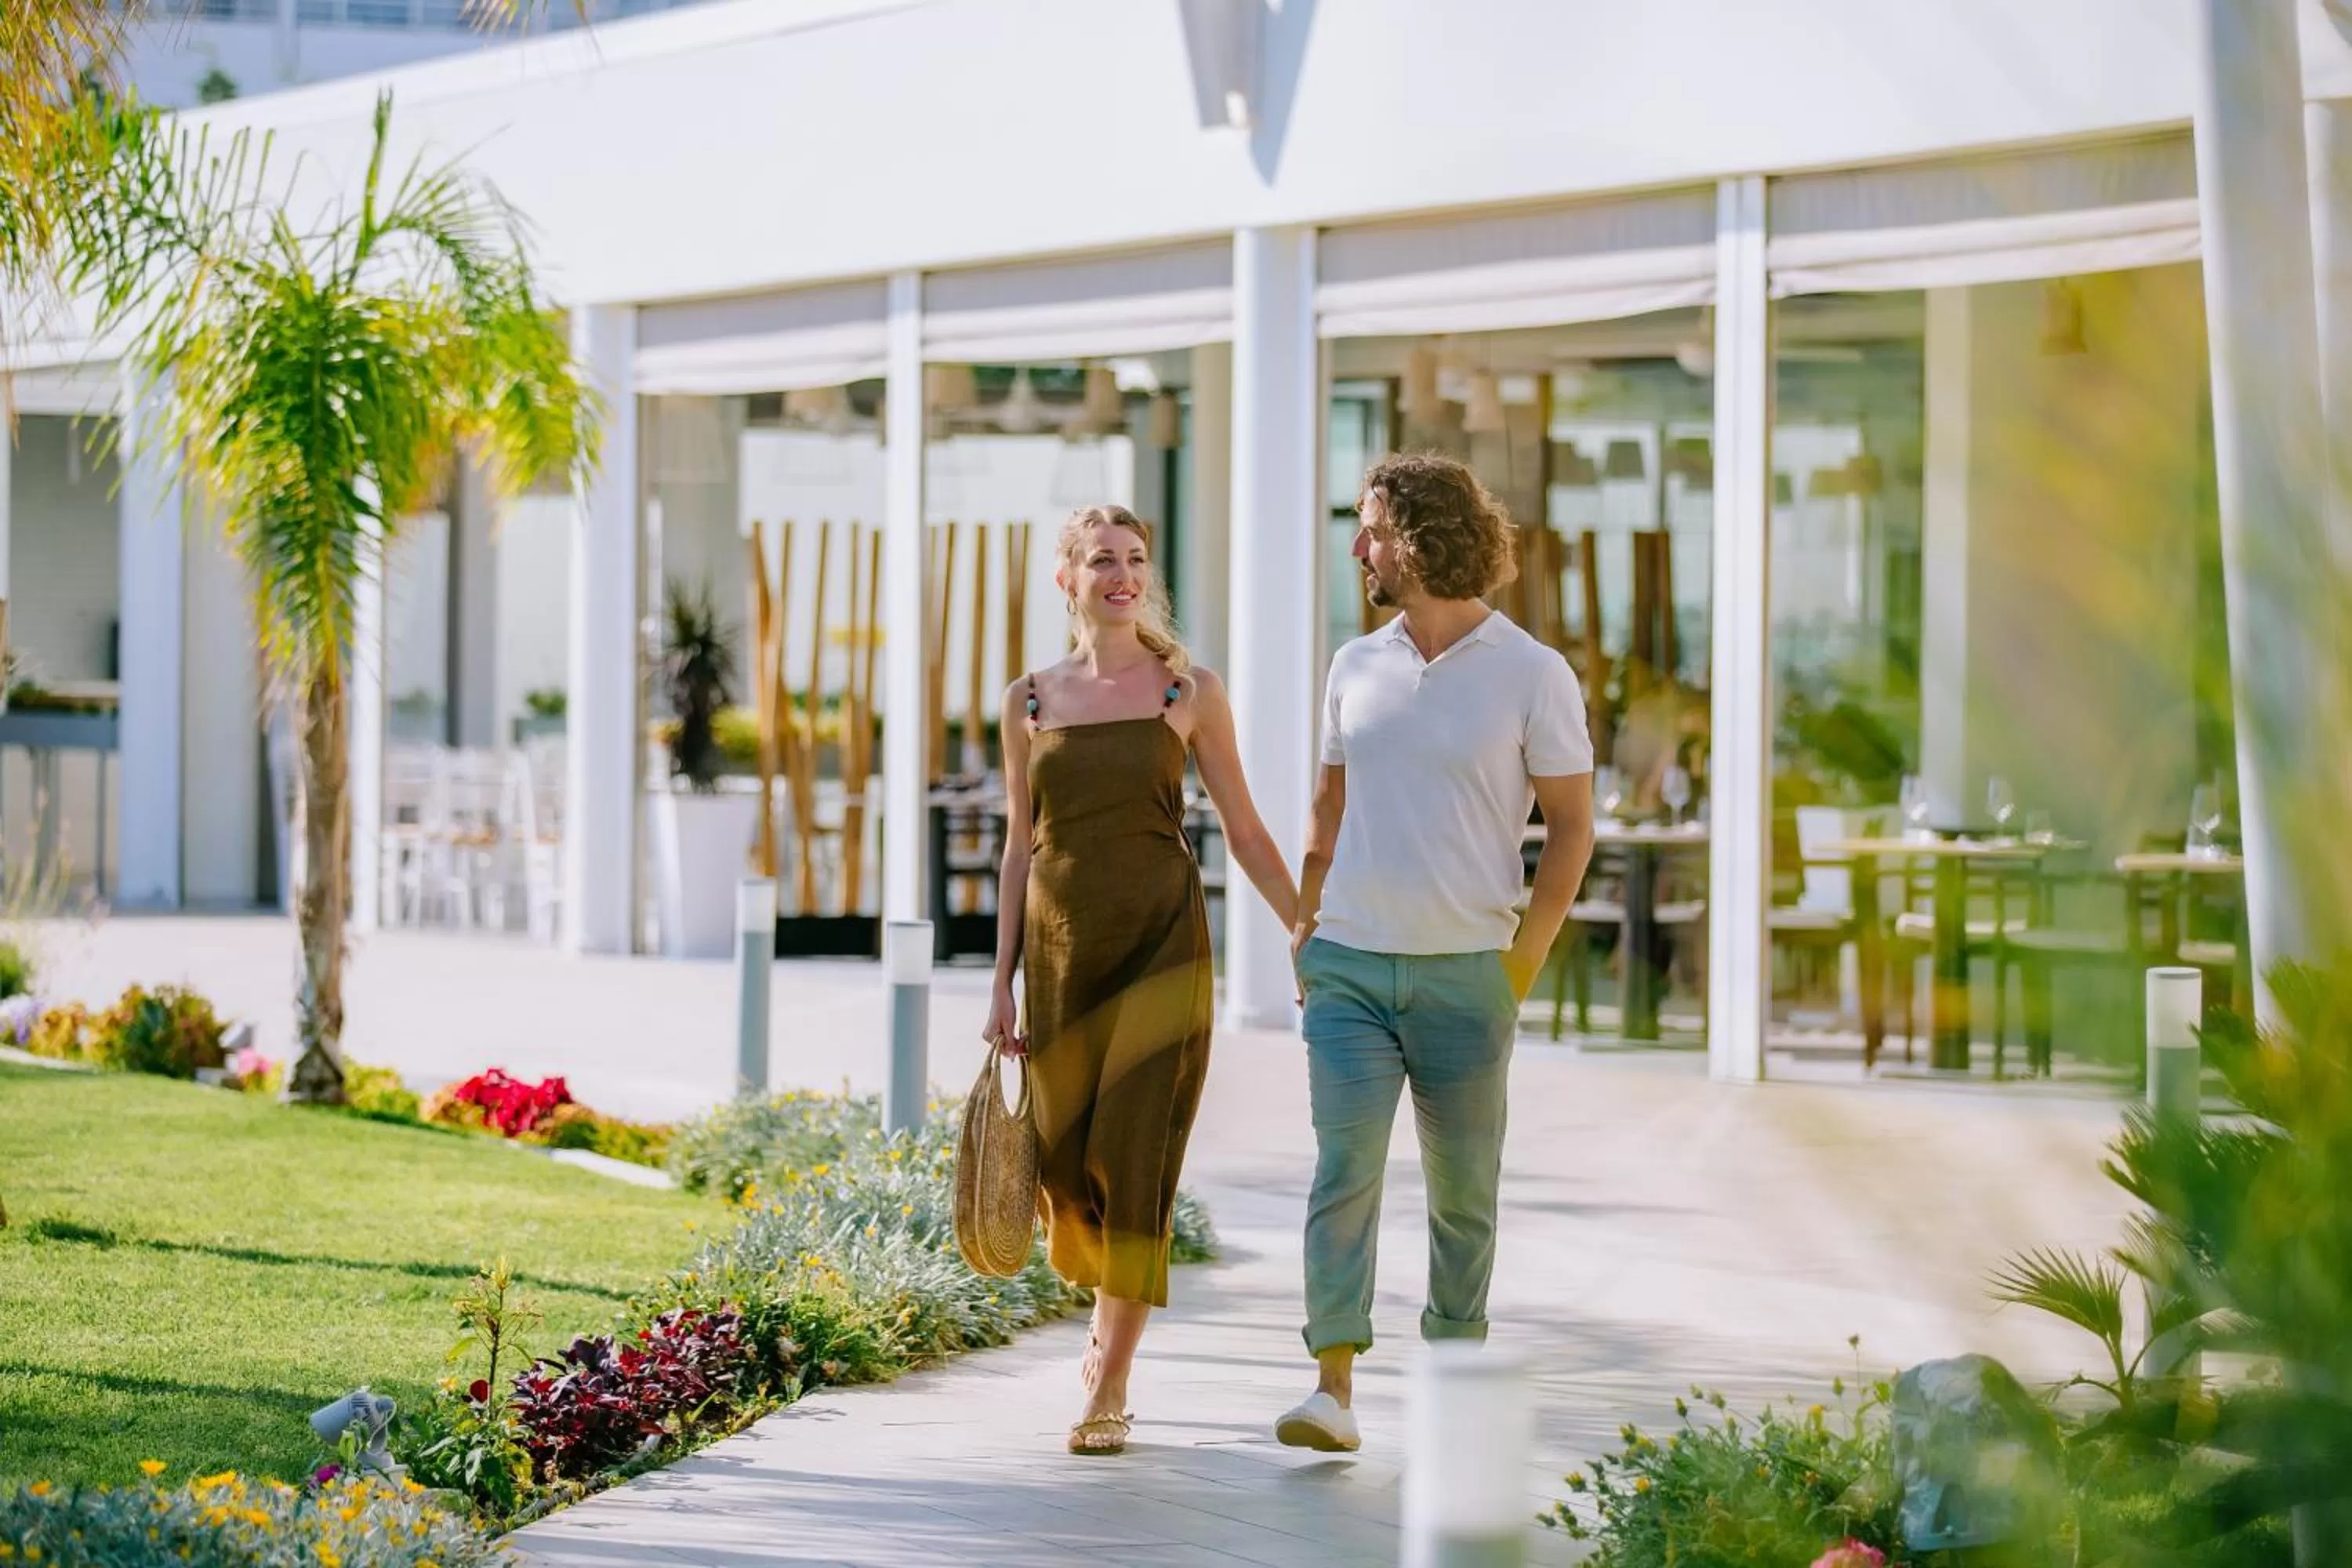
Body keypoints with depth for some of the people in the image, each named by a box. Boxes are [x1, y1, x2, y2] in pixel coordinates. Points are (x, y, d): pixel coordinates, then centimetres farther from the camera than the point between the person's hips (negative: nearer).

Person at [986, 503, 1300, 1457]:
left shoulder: (1188, 690, 1)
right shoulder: (1030, 702, 7)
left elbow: (1243, 831, 5)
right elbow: (1020, 849, 11)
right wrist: (1003, 984, 8)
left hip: (1160, 944, -2)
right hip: (1062, 947, 2)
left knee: (1136, 1158, -8)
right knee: (1067, 1162, 6)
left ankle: (1111, 1387, -2)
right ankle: (1108, 1319, 36)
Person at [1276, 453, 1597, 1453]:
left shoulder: (1530, 675, -4)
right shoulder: (1356, 667, 10)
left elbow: (1571, 826, -1)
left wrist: (1523, 964, -7)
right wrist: (1303, 928, 13)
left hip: (1464, 974, -2)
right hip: (1349, 963, 3)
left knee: (1463, 1187, 7)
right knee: (1344, 1164, -12)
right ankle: (1334, 1389, -16)